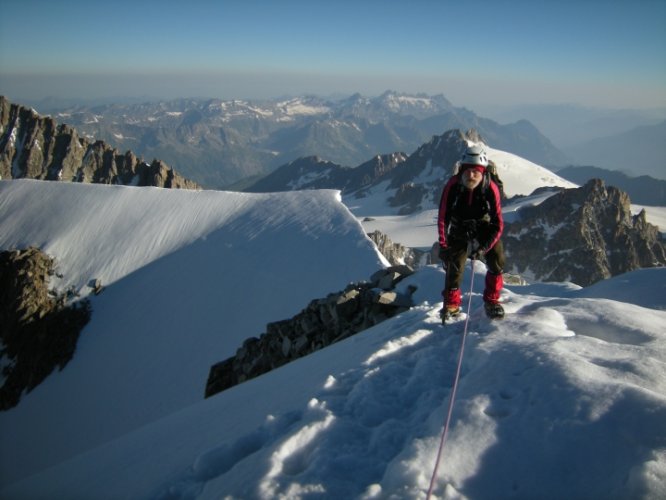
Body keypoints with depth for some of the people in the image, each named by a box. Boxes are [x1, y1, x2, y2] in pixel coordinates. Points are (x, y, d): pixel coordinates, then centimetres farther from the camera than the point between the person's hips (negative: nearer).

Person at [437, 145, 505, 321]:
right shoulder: (452, 185, -26)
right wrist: (443, 244, -17)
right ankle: (451, 303, 18)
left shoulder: (491, 188, -26)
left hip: (485, 228, 0)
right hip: (460, 229, 0)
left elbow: (498, 224, -21)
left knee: (497, 261, -14)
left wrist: (483, 248, -27)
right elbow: (443, 217, -16)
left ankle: (491, 300, 8)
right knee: (454, 264, -6)